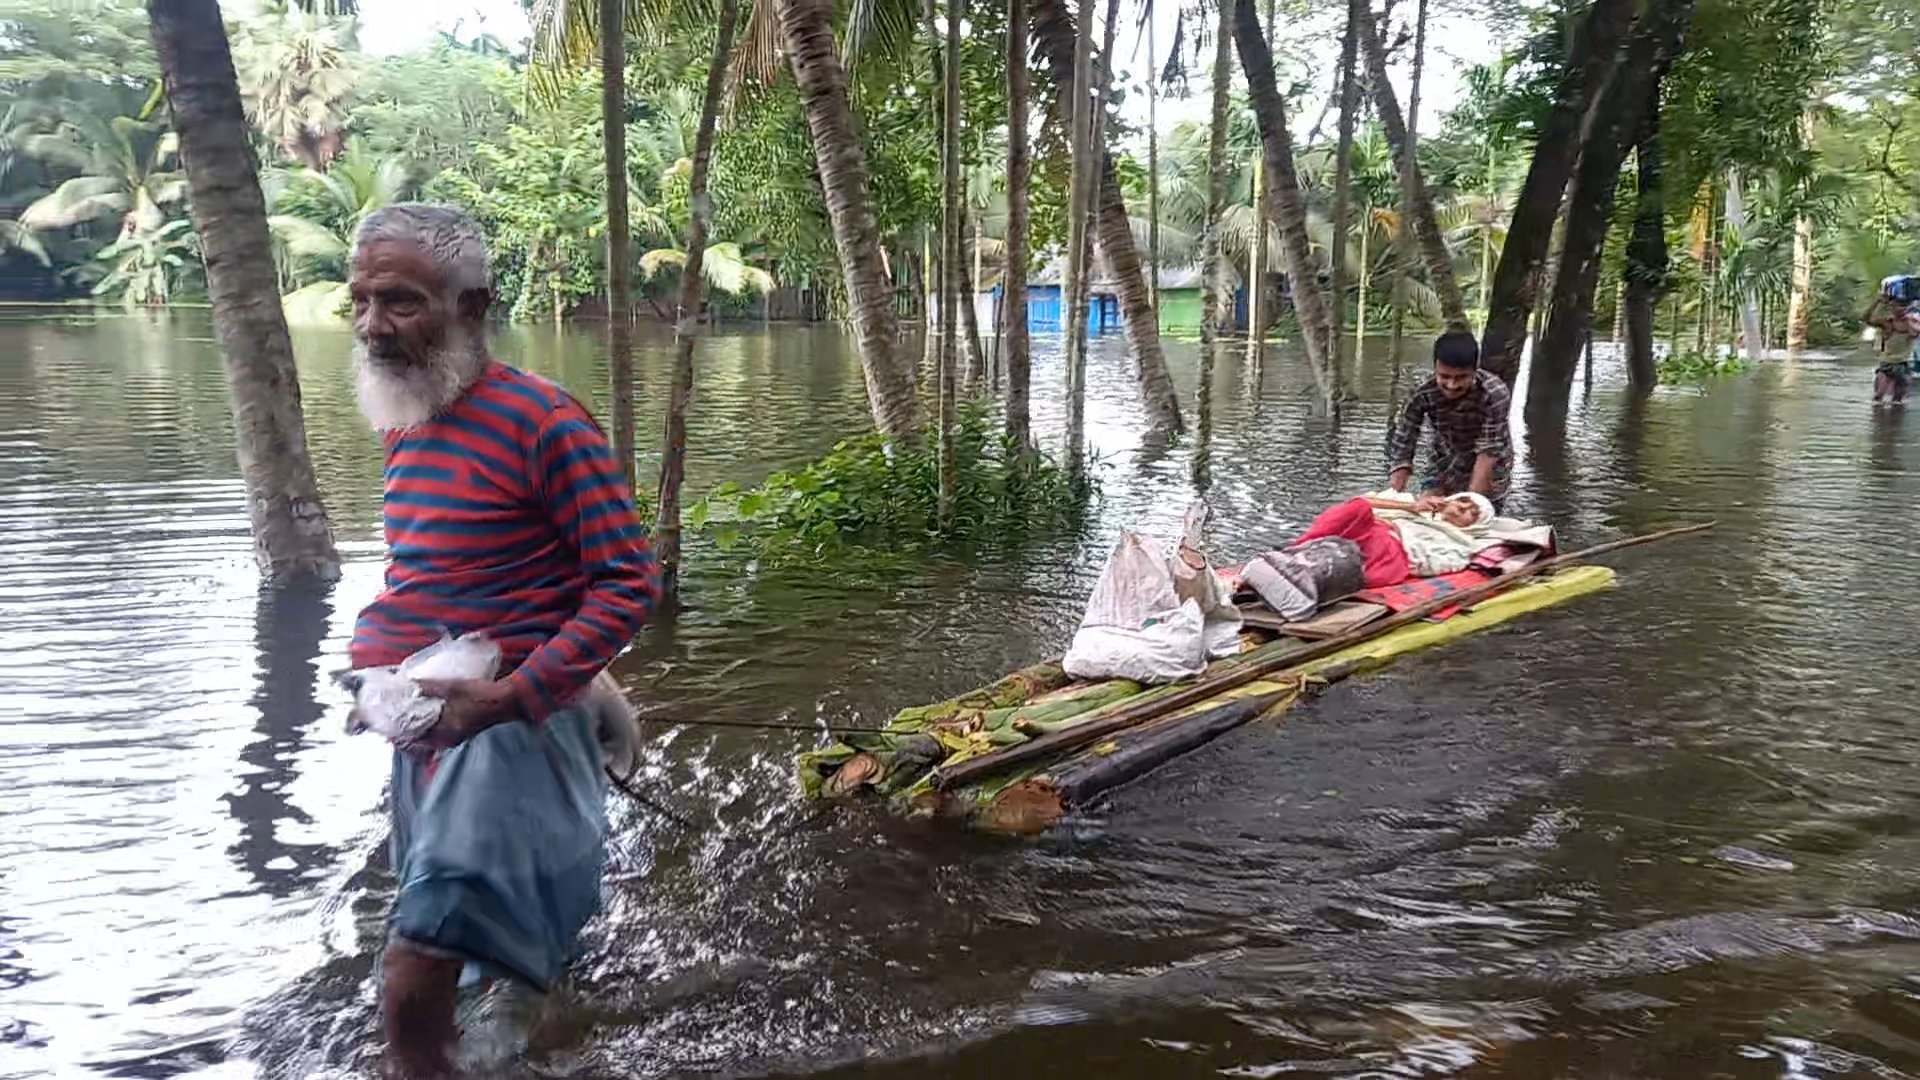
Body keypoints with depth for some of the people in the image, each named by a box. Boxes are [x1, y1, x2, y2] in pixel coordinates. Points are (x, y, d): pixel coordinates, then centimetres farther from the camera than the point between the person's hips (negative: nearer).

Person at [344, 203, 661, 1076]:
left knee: (411, 988, -13)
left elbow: (630, 580, -18)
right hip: (427, 714, 9)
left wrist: (514, 696, -26)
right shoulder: (403, 423, 8)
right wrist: (384, 659, 10)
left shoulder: (541, 421, -18)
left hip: (514, 719, -8)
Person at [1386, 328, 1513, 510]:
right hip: (1447, 460, 2)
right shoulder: (1423, 396, -26)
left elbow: (1488, 453, -32)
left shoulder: (1495, 393, -33)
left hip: (1490, 466, -2)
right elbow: (1400, 447, -23)